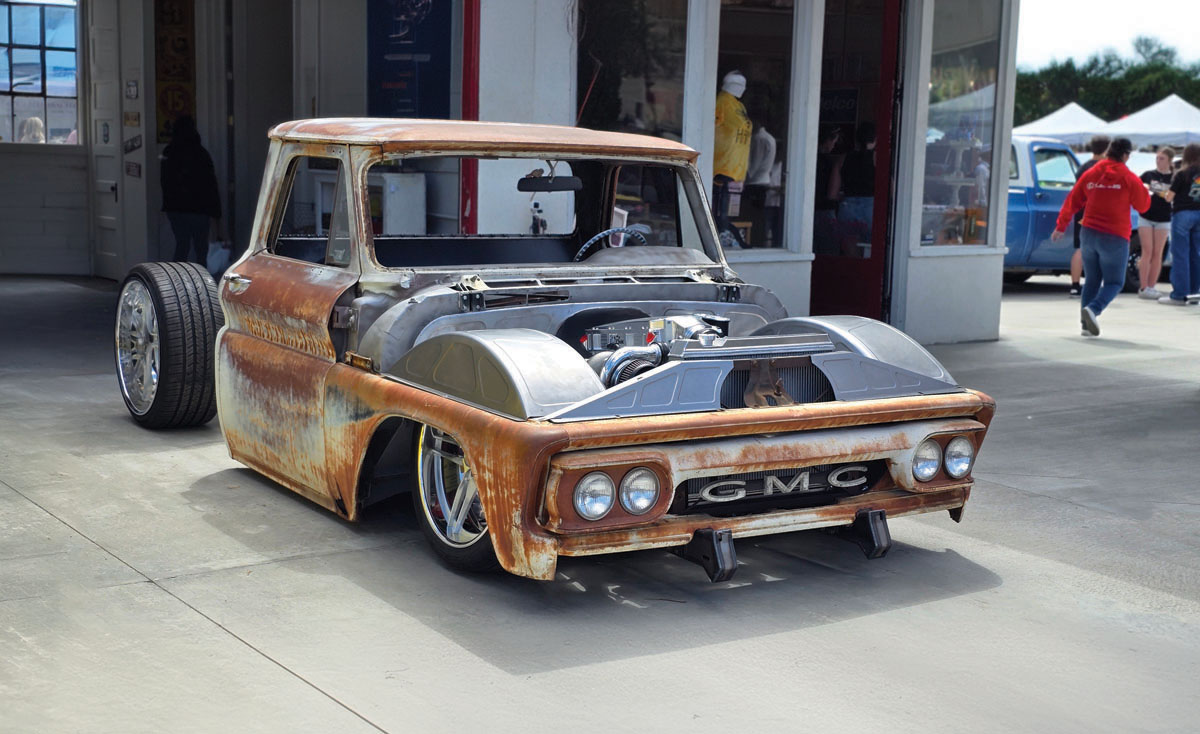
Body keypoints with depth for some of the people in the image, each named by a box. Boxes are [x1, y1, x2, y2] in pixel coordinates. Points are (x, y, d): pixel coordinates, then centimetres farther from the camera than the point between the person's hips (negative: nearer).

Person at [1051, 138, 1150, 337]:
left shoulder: (1090, 174, 4)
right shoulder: (1129, 179, -7)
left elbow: (1072, 201, 9)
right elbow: (1143, 206, 2)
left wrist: (1061, 226, 18)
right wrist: (1142, 189, 19)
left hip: (1088, 234, 4)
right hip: (1115, 238, -4)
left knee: (1091, 280, 14)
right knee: (1114, 282, 5)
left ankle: (1087, 324, 10)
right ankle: (1093, 309, -20)